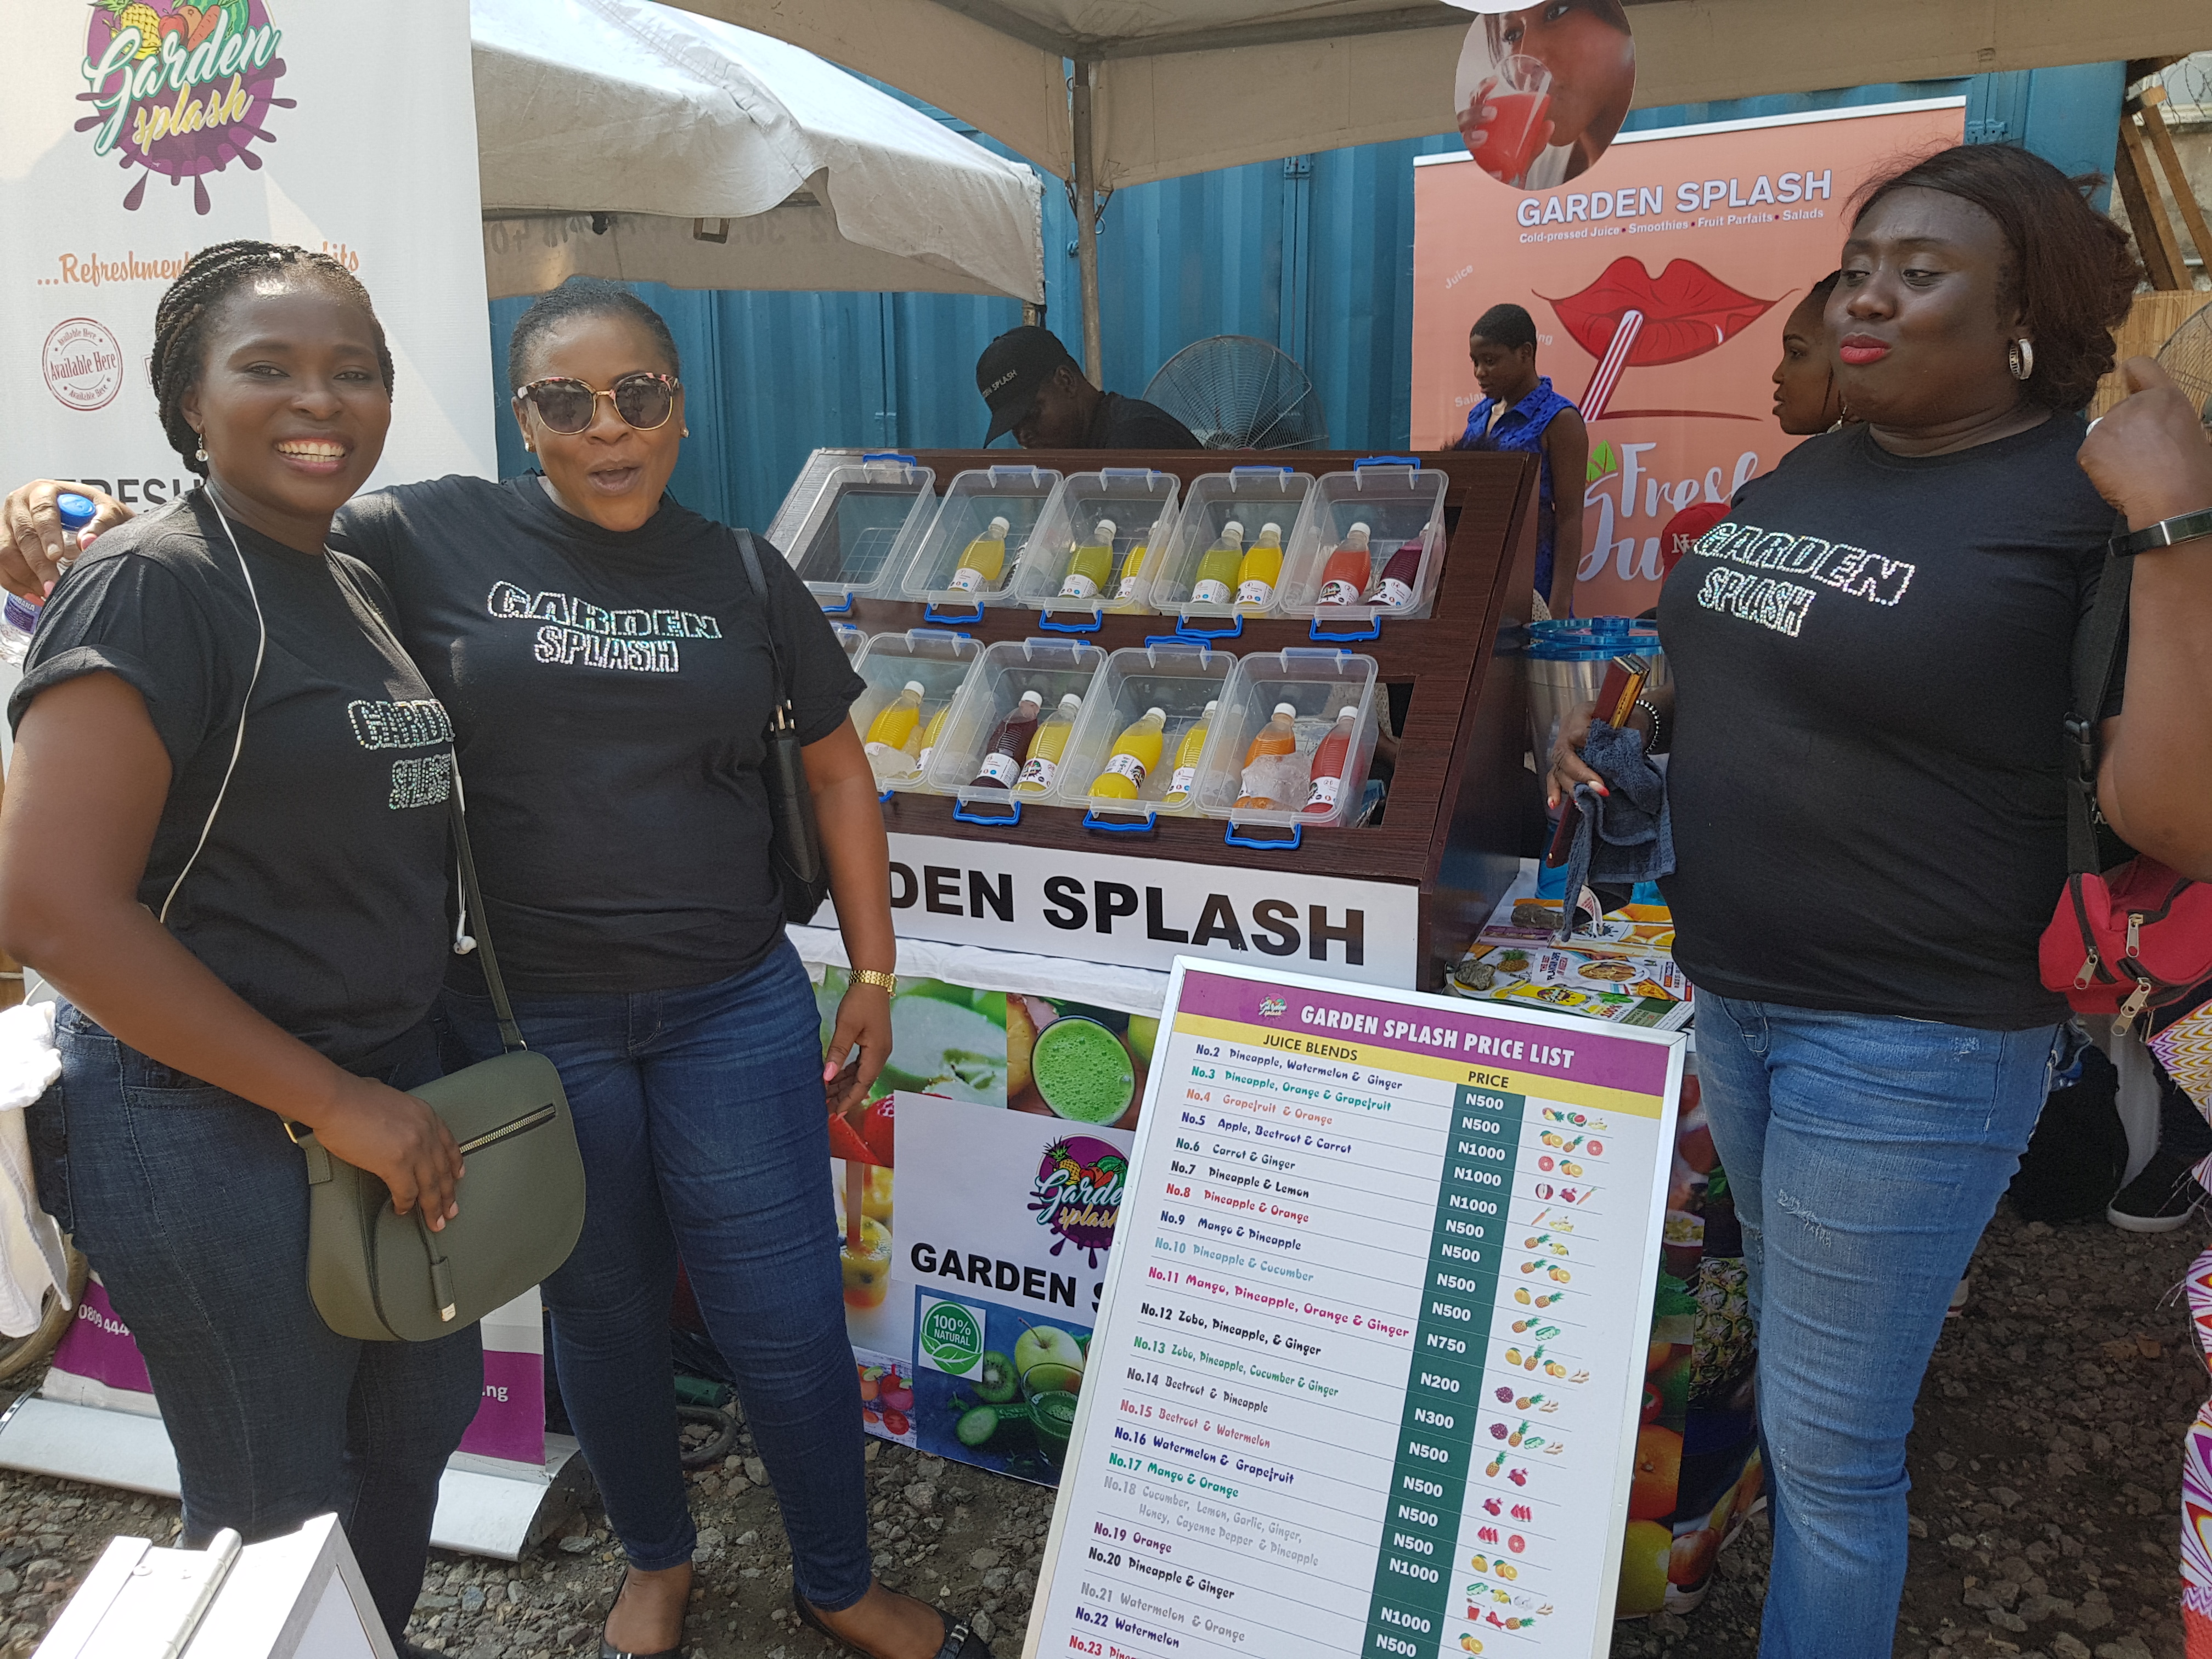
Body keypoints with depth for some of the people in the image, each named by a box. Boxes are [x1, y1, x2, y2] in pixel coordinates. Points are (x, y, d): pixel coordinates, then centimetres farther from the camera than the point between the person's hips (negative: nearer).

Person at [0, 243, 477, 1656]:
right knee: (279, 1510, 11)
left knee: (424, 1409, 25)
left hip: (388, 1092, 8)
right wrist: (332, 1101, -20)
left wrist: (399, 1082, 7)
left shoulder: (356, 585, 8)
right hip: (214, 1134, -8)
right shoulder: (156, 584, -17)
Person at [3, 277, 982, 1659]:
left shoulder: (744, 579, 2)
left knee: (786, 1323, 9)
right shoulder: (434, 539, -4)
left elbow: (837, 770, 7)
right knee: (604, 1312, 18)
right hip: (529, 1021, 0)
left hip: (734, 1012, 1)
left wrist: (874, 978, 5)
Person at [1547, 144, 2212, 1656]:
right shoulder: (1807, 471, 7)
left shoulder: (2091, 501, -16)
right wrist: (1637, 722, 4)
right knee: (1791, 1328, 27)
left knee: (1828, 1443, 4)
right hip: (1730, 993, 8)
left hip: (1915, 1045, -8)